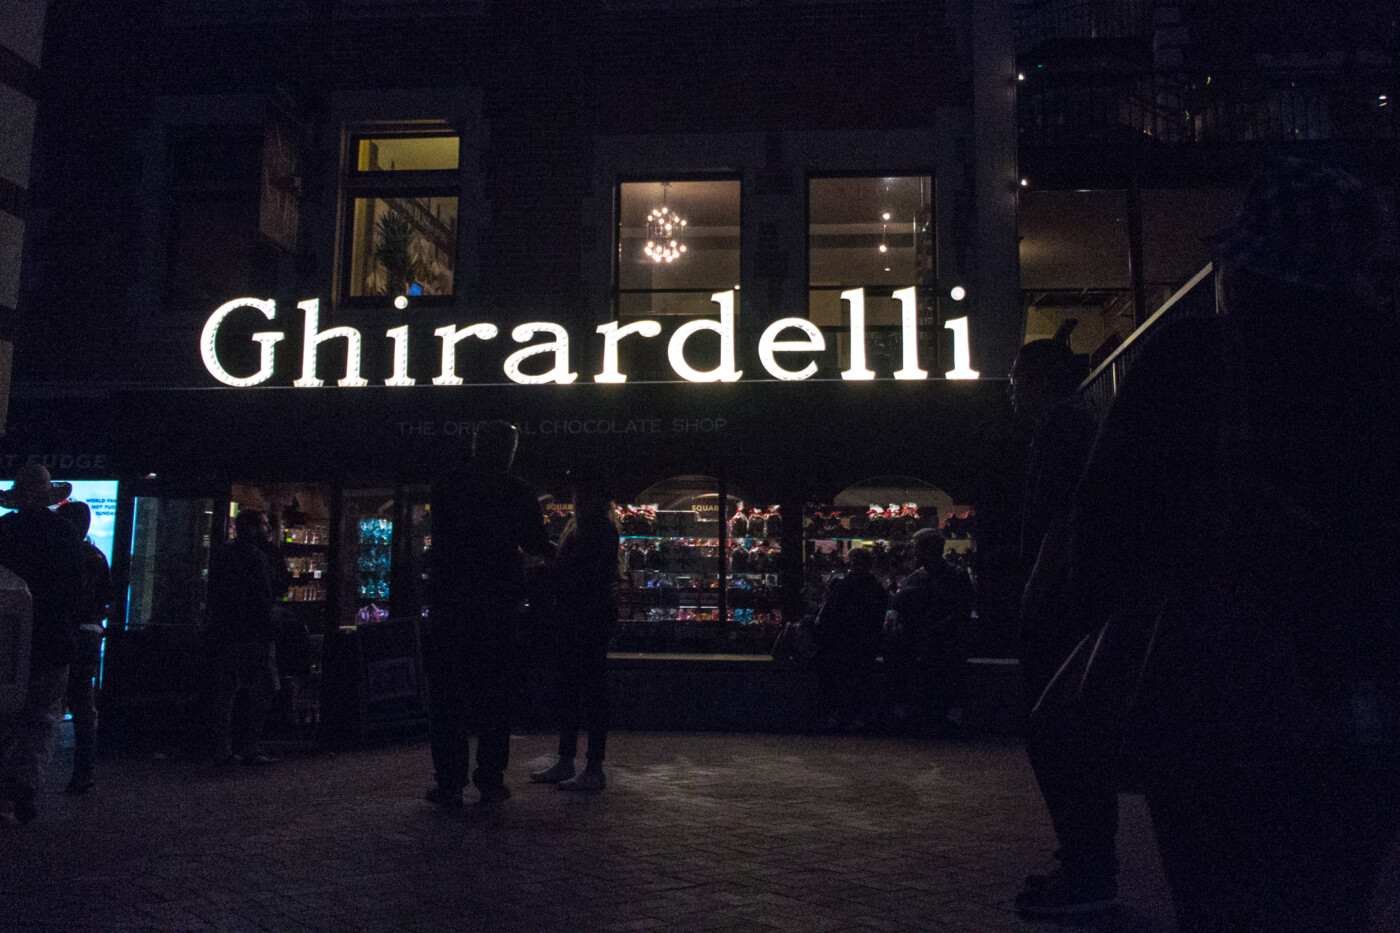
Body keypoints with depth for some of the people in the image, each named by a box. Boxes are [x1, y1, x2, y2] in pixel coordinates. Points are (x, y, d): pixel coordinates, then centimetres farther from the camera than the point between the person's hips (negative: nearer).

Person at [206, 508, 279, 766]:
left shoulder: (220, 554, 17)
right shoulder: (254, 556, -10)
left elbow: (213, 597, 18)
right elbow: (262, 599, -16)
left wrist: (216, 630, 20)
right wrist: (269, 632, -14)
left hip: (223, 635, 9)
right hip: (251, 635, -9)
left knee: (226, 692, 10)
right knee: (263, 689, -3)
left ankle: (223, 750, 12)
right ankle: (248, 747, -6)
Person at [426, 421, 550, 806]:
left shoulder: (444, 485, 2)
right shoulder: (519, 491, -1)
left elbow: (442, 537, 14)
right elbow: (538, 546, 3)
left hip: (449, 599, 0)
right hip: (499, 601, 0)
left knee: (447, 692, 5)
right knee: (495, 691, 8)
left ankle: (450, 782, 4)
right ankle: (491, 781, 9)